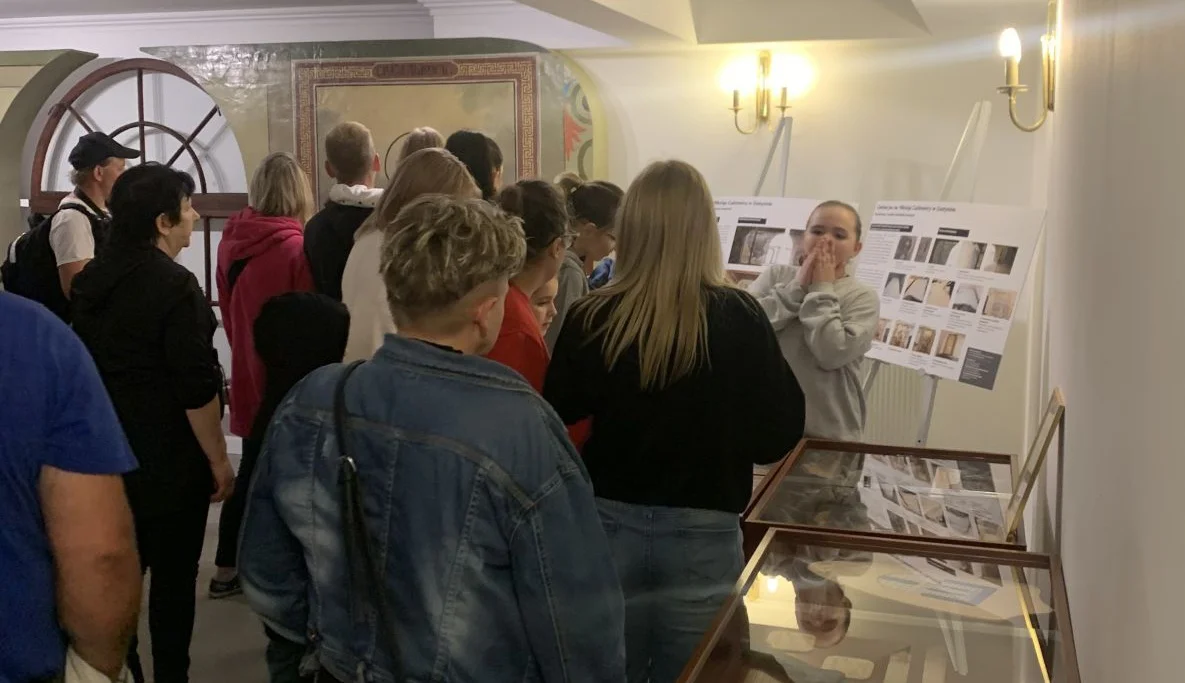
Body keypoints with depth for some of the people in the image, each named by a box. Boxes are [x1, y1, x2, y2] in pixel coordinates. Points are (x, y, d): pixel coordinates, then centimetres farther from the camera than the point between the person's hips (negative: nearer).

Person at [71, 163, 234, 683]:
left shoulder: (92, 278, 5)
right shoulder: (173, 285, -19)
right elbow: (197, 388, -20)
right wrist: (219, 460, -11)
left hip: (107, 450, 7)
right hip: (170, 457, -7)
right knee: (173, 576, 5)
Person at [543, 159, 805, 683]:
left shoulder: (590, 319, -11)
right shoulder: (739, 319, -13)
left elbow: (556, 425, 1)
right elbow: (780, 435, -5)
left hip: (608, 525, 1)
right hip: (702, 535, -1)